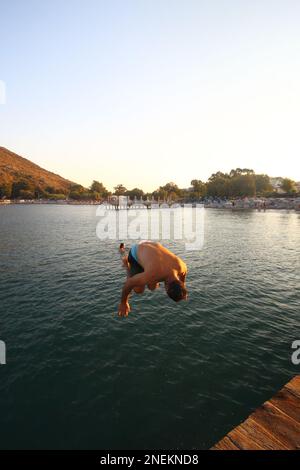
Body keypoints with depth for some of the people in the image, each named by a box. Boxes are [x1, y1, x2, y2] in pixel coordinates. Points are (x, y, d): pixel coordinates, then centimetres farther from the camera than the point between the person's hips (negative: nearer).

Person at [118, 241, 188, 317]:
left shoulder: (181, 266, -28)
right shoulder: (151, 276, -42)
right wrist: (123, 303, -11)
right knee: (138, 290, -5)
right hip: (136, 253, -4)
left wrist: (182, 290, 15)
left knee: (152, 287, 3)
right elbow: (128, 283, -27)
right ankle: (127, 263, 14)